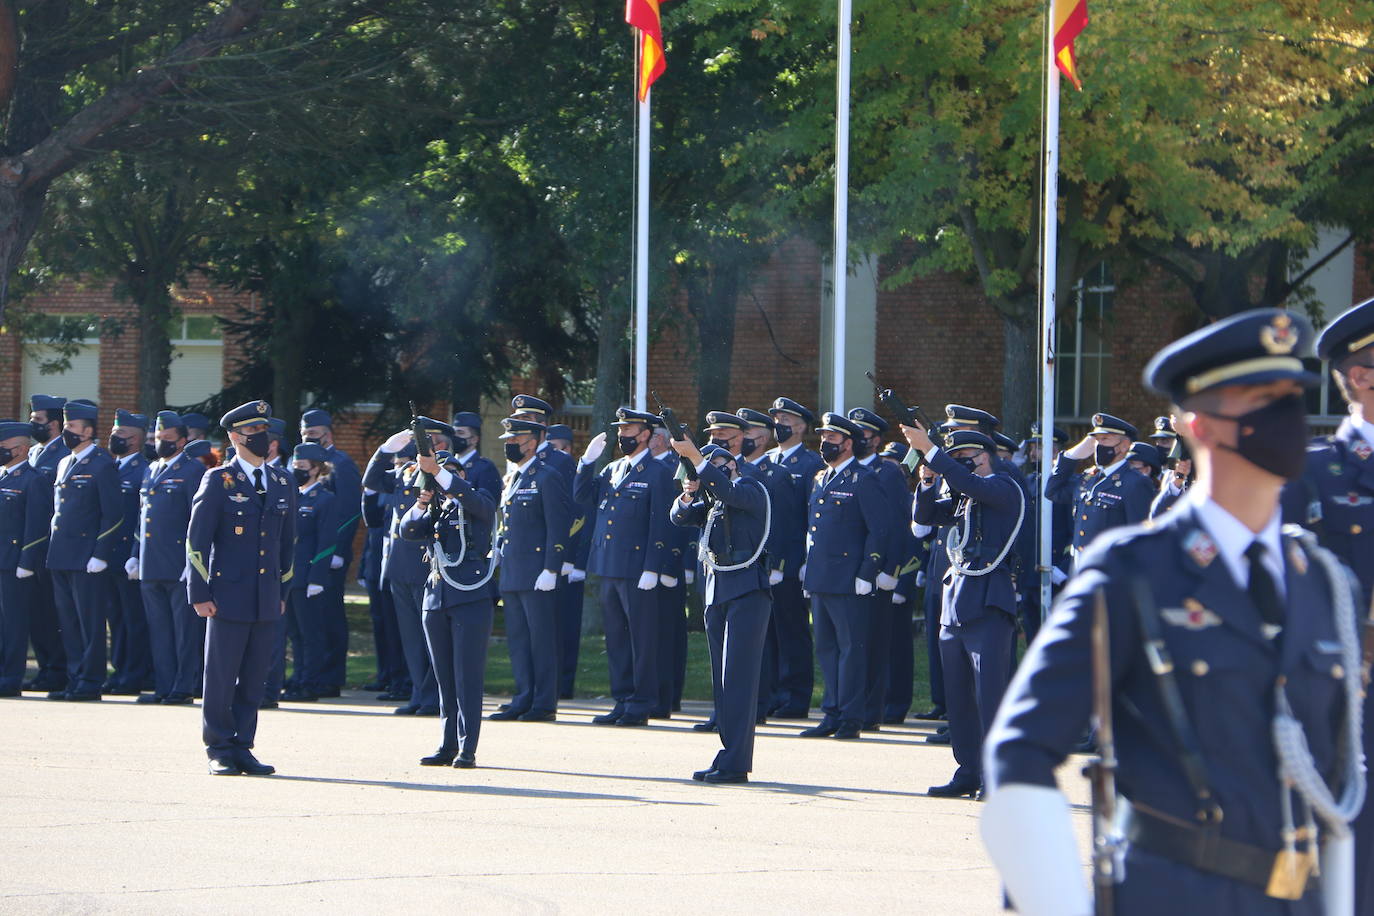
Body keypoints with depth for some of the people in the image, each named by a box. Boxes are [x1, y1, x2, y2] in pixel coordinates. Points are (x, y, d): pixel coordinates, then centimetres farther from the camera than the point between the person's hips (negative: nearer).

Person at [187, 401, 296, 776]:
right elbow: (197, 540, -4)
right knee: (221, 678, -1)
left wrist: (282, 591, 15)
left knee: (254, 679, 5)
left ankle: (242, 748, 12)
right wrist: (200, 593, -8)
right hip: (229, 597, -4)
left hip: (267, 601, 5)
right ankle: (219, 751, 6)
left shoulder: (283, 485, 12)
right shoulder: (219, 481, -2)